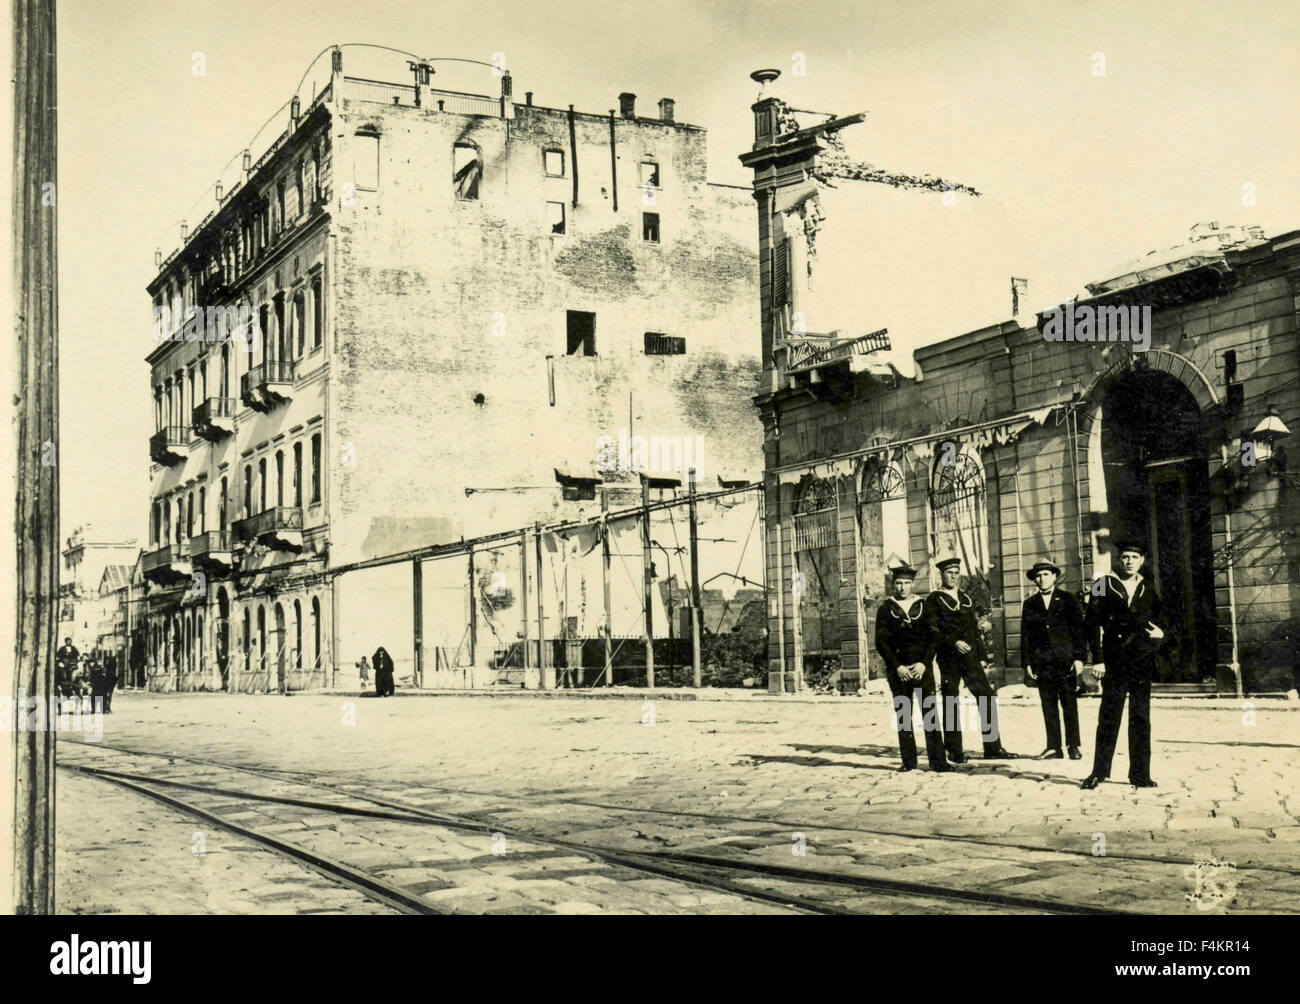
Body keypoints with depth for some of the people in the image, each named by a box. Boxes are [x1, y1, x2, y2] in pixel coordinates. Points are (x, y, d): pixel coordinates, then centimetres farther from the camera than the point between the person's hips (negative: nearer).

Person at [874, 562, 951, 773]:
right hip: (898, 670, 0)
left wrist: (924, 664, -8)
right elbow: (881, 643, 1)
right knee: (903, 716, 3)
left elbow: (933, 638, 4)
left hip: (922, 667, 0)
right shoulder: (886, 609, 5)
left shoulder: (924, 606, 7)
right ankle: (909, 761, 9)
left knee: (930, 713, -6)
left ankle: (937, 760, -5)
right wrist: (897, 667, -8)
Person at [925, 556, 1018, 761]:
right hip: (948, 659, -5)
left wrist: (983, 656, 13)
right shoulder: (934, 600, 0)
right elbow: (933, 630, -9)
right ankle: (954, 751, 7)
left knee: (987, 698, -1)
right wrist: (954, 642, -21)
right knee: (951, 704, -1)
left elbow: (975, 629, 19)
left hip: (970, 658, 5)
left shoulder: (966, 600, 17)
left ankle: (993, 747, 4)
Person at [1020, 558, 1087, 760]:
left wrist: (1079, 657, -5)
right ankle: (1053, 748, 5)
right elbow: (1025, 635, 12)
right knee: (1049, 707, 2)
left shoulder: (1068, 599, 7)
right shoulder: (1030, 604, 13)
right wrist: (1026, 663, 4)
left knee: (1070, 705, -2)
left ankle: (1073, 746, 4)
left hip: (1066, 660, -2)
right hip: (1042, 663, 2)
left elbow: (1079, 629, 3)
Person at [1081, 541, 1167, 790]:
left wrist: (1159, 634, 2)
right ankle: (1099, 771, 7)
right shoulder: (1104, 586, 2)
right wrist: (1098, 659, -8)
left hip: (1143, 663, 3)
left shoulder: (1149, 590, 13)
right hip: (1114, 662, -3)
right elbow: (1094, 624, -2)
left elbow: (1160, 620, 25)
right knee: (1109, 717, -1)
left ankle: (1140, 774, 10)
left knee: (1141, 718, 4)